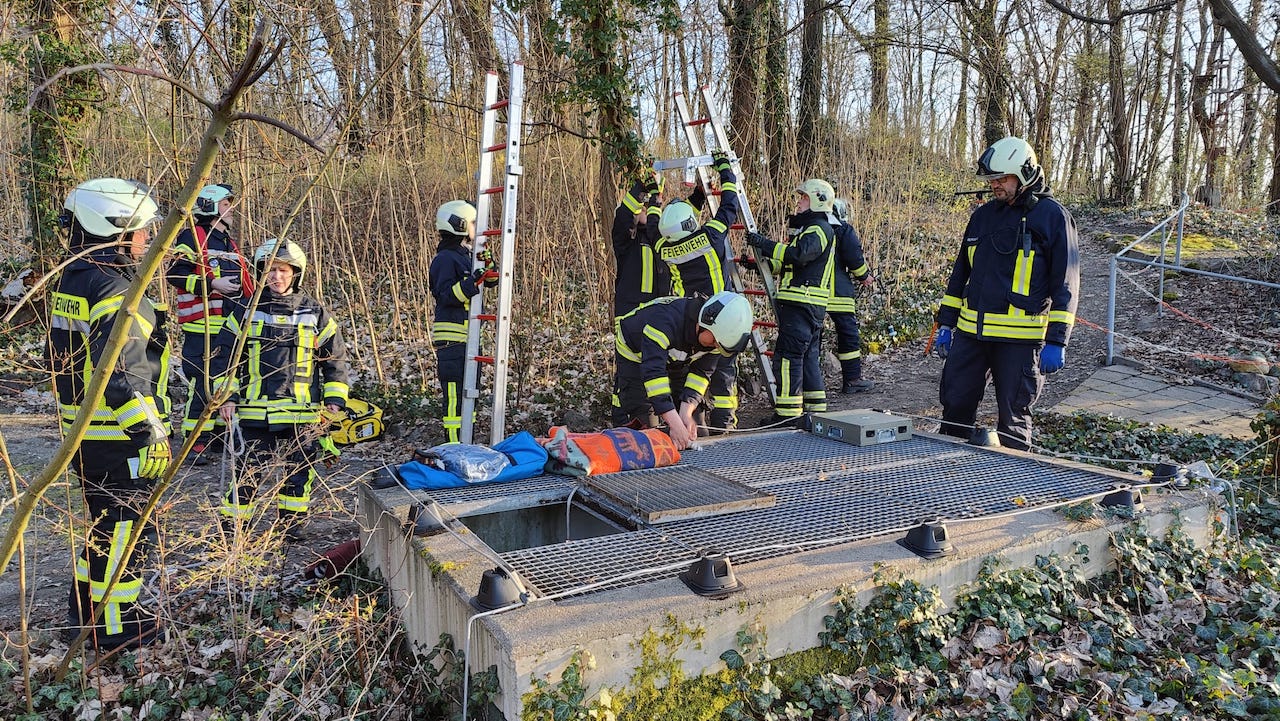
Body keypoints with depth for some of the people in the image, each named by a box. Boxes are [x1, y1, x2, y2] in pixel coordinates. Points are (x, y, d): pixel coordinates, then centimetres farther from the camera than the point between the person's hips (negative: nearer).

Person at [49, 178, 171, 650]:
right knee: (125, 530, 4)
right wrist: (151, 434, -23)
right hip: (119, 439, -10)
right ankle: (115, 627, 16)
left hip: (81, 432, 10)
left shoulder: (69, 282, 10)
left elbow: (62, 358, 18)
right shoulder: (116, 293, -22)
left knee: (105, 522, 24)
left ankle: (87, 605, 38)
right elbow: (124, 377, -28)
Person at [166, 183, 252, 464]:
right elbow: (176, 274, -17)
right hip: (202, 327, -9)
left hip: (231, 326, 9)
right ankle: (197, 440, -4)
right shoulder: (192, 237, -7)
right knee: (203, 382, -10)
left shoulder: (228, 241, 21)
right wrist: (213, 284, -23)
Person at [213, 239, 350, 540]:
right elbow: (226, 355, 7)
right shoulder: (247, 311, 3)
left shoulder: (315, 313, 3)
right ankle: (231, 523, 17)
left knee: (300, 469, 9)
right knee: (249, 469, 3)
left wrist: (334, 399, 2)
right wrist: (227, 396, 0)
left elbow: (335, 357, 7)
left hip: (302, 410, 1)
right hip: (255, 410, -1)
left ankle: (292, 521, 25)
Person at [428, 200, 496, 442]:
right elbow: (447, 296, -20)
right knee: (455, 390, -9)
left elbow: (492, 281, 19)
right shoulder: (445, 259, -11)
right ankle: (454, 441, -6)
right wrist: (472, 282, -29)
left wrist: (487, 261, 2)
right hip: (452, 338, -10)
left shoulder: (466, 255, 18)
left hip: (469, 336, 10)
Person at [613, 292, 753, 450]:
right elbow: (653, 373, -51)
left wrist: (686, 412, -32)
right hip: (633, 352, -5)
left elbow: (702, 372, -17)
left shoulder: (716, 334, -23)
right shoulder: (665, 321, -45)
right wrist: (675, 423, -55)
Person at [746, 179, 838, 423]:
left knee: (788, 355, -11)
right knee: (808, 355, 13)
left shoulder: (819, 229, -9)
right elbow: (789, 263, 29)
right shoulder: (809, 228, 25)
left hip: (802, 303, -11)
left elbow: (798, 255, -27)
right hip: (807, 304, 11)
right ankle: (816, 408, 18)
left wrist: (765, 243, -25)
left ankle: (788, 412, -10)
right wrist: (763, 260, 18)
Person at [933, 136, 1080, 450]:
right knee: (954, 406, 8)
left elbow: (1065, 283, -6)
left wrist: (1056, 341, -11)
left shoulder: (1052, 216, -3)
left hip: (1020, 338, -5)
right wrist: (946, 322, 16)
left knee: (1013, 415, 4)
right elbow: (961, 272, 20)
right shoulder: (983, 215, 14)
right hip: (971, 331, 6)